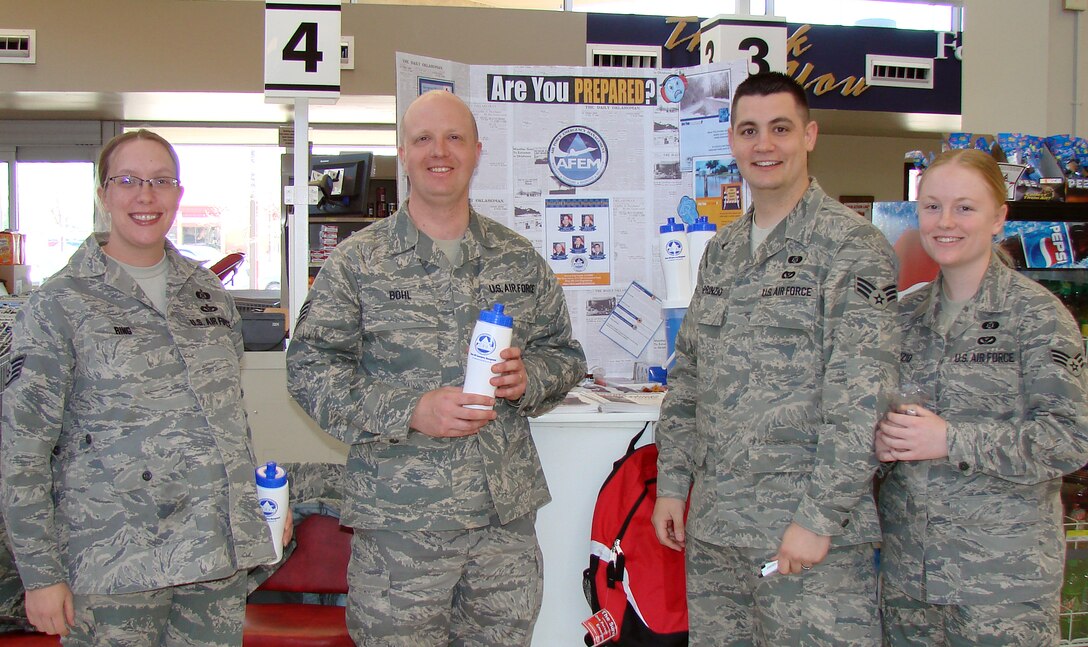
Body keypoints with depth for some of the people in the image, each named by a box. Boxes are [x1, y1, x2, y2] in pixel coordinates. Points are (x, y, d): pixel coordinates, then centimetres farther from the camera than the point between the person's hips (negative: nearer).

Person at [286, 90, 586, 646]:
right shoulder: (357, 261, -1)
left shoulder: (520, 260, 9)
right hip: (398, 522, -3)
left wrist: (528, 378, -8)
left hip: (507, 516, 3)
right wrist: (411, 411, -17)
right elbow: (310, 369, -4)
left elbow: (565, 353, 15)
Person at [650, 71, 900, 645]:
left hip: (811, 532, -6)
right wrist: (672, 484, 11)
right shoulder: (721, 251, 13)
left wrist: (818, 517, -17)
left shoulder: (851, 246, -8)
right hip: (711, 525, 6)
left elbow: (862, 399, -15)